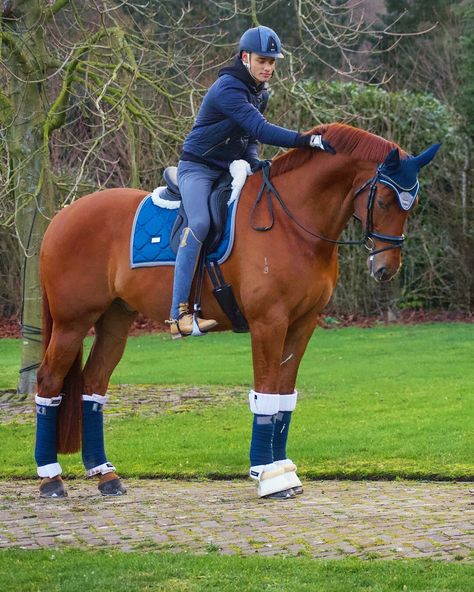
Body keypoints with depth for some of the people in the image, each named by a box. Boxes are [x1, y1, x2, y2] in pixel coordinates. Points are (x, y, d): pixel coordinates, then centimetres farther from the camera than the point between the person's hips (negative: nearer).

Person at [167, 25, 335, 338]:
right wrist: (309, 140, -41)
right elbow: (260, 130, -34)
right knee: (200, 223, -31)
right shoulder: (228, 89, -23)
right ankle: (179, 315, -35)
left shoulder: (261, 92, 7)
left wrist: (253, 161, -9)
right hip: (198, 168, -9)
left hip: (231, 168, 10)